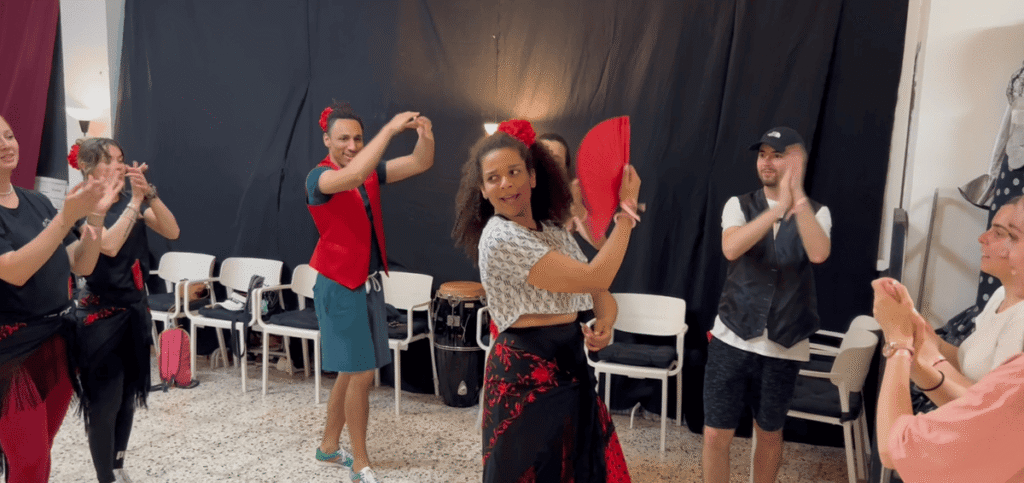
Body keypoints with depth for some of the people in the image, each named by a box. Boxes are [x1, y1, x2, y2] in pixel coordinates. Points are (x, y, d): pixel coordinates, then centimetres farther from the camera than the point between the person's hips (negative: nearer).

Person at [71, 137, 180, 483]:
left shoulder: (132, 203, 5)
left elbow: (172, 232, -8)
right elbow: (110, 245, -26)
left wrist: (149, 193, -19)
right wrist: (135, 200, -23)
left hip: (136, 309, 6)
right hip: (101, 312, -5)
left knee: (128, 396, 13)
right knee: (104, 400, -1)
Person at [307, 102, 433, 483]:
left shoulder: (371, 172, 6)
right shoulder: (319, 177, -14)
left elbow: (420, 164, -1)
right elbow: (353, 176, -36)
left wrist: (425, 135, -22)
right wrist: (391, 128, -35)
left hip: (369, 283, 7)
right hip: (340, 286, -7)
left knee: (350, 371, 16)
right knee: (361, 374, -4)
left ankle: (329, 447, 34)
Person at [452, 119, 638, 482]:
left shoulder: (552, 229, 8)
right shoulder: (501, 238, -20)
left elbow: (599, 291, 10)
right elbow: (593, 278, -23)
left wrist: (605, 323, -13)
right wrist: (627, 212, -16)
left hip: (567, 366, 8)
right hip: (527, 373, -8)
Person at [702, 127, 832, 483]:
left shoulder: (816, 213, 0)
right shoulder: (739, 205, 1)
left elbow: (819, 253, -22)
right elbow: (731, 248, -20)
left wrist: (798, 198, -30)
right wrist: (779, 207, -29)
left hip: (784, 345, 0)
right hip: (732, 338, 0)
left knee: (770, 434, 16)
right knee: (716, 435, 3)